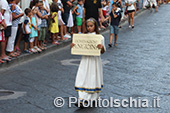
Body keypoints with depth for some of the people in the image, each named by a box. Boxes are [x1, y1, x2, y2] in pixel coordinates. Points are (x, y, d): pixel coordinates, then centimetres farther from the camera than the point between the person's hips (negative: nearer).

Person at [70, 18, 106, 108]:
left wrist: (102, 47, -25)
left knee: (93, 79, 4)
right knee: (82, 79, -3)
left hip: (94, 60, -3)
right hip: (85, 59, 3)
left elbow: (102, 52, -3)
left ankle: (94, 98, 20)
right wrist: (73, 46, -6)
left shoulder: (100, 37, -5)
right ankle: (81, 100, -1)